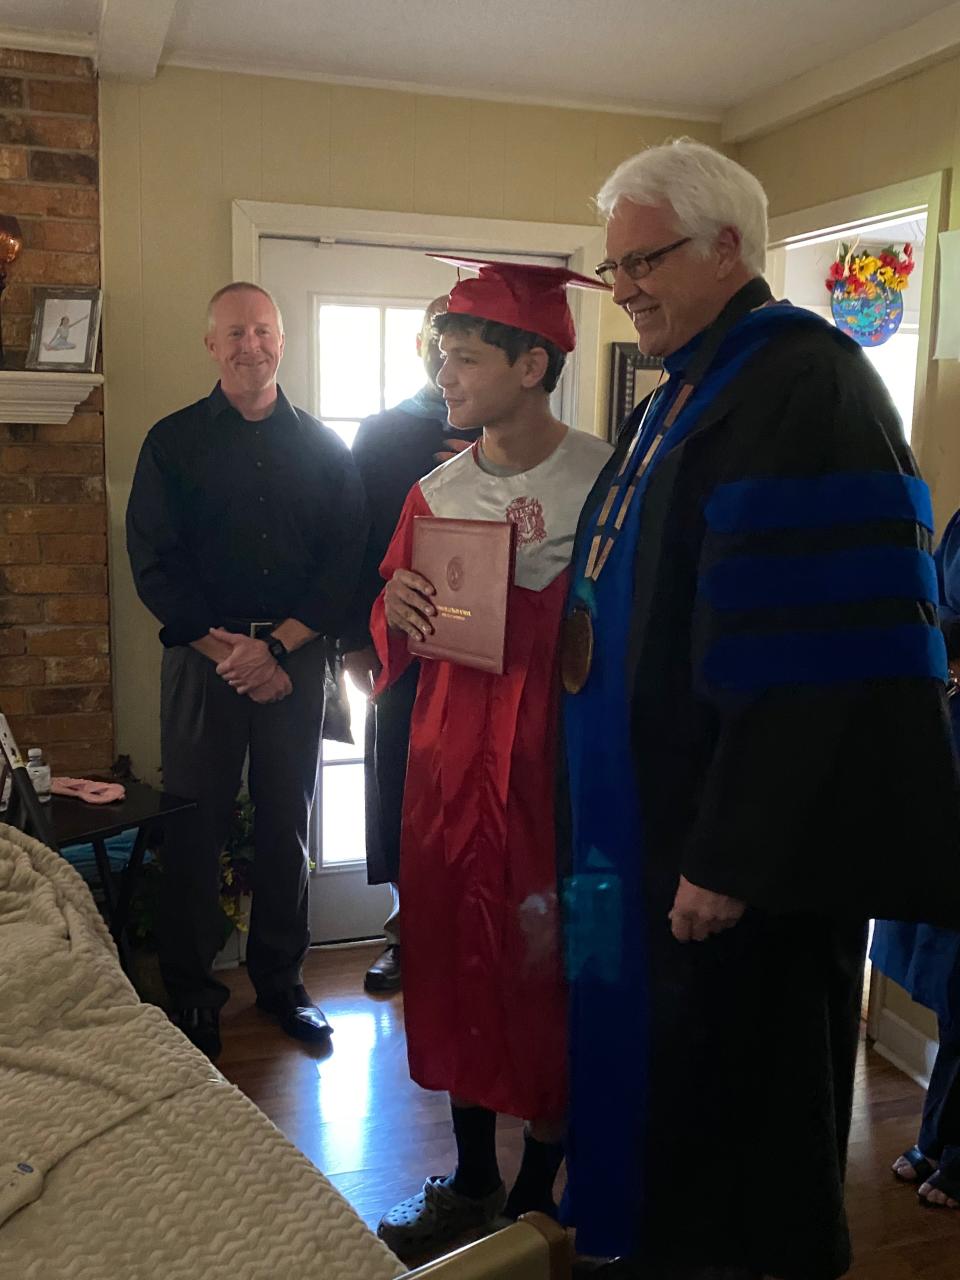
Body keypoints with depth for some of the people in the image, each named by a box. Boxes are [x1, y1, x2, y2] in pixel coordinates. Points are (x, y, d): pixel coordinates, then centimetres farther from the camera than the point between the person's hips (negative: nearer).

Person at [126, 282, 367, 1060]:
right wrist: (224, 648, -12)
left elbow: (346, 560, 0)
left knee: (286, 823, 9)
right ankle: (190, 990, 17)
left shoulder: (323, 448, 7)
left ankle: (280, 979, 24)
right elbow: (152, 563, -3)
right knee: (194, 827, 3)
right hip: (202, 657, -1)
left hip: (295, 659, 1)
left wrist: (278, 645, -11)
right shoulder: (173, 442, 4)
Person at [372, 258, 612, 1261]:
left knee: (549, 966, 5)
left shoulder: (604, 480, -8)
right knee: (454, 958, 12)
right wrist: (396, 608, -6)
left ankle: (539, 1190, 28)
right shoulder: (438, 490, 7)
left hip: (558, 761, -5)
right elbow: (398, 636, 14)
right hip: (450, 755, 5)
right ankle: (471, 1178, 33)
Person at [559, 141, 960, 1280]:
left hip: (746, 845, -9)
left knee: (736, 1108, 8)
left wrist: (732, 861, -24)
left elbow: (815, 658, -25)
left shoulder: (804, 385, -17)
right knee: (658, 1071, 21)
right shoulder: (681, 397, 14)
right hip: (651, 821, 9)